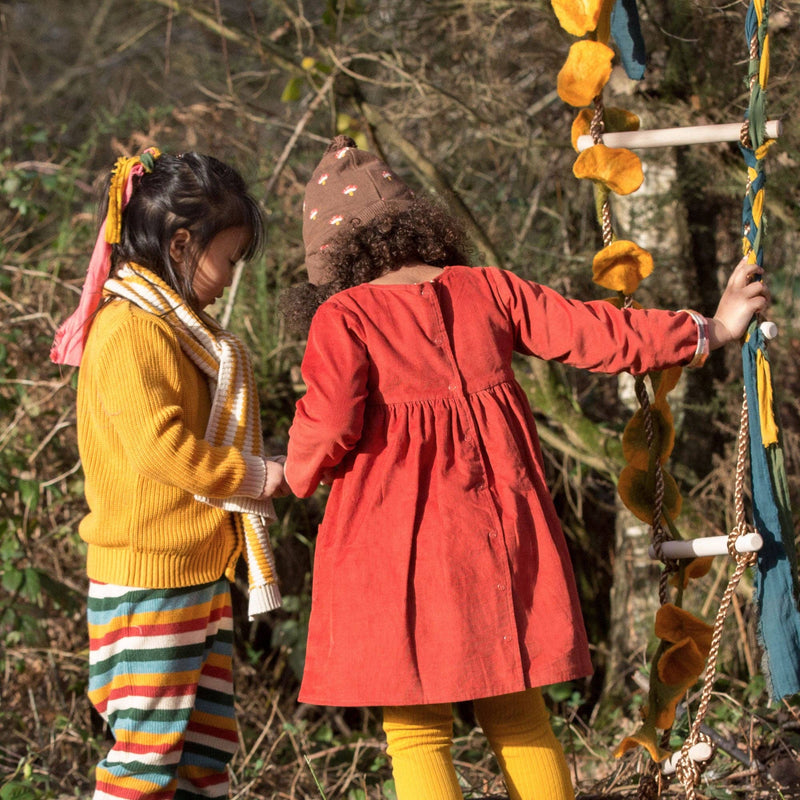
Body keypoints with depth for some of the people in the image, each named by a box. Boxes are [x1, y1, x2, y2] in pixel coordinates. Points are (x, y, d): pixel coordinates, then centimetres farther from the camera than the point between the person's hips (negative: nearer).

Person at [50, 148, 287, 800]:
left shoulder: (177, 325, 16)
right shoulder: (129, 330, -16)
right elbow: (162, 445, -25)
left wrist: (258, 471, 9)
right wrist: (253, 476, -14)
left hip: (200, 572, 10)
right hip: (148, 578, -10)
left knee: (209, 737, 12)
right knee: (149, 746, -7)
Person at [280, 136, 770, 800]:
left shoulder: (343, 317, -7)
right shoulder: (487, 290, 5)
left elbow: (329, 425, -17)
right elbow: (590, 334, 5)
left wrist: (301, 473, 6)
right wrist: (706, 331, 17)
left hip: (399, 544, -4)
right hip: (501, 535, 5)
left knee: (418, 734, 2)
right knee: (517, 717, 16)